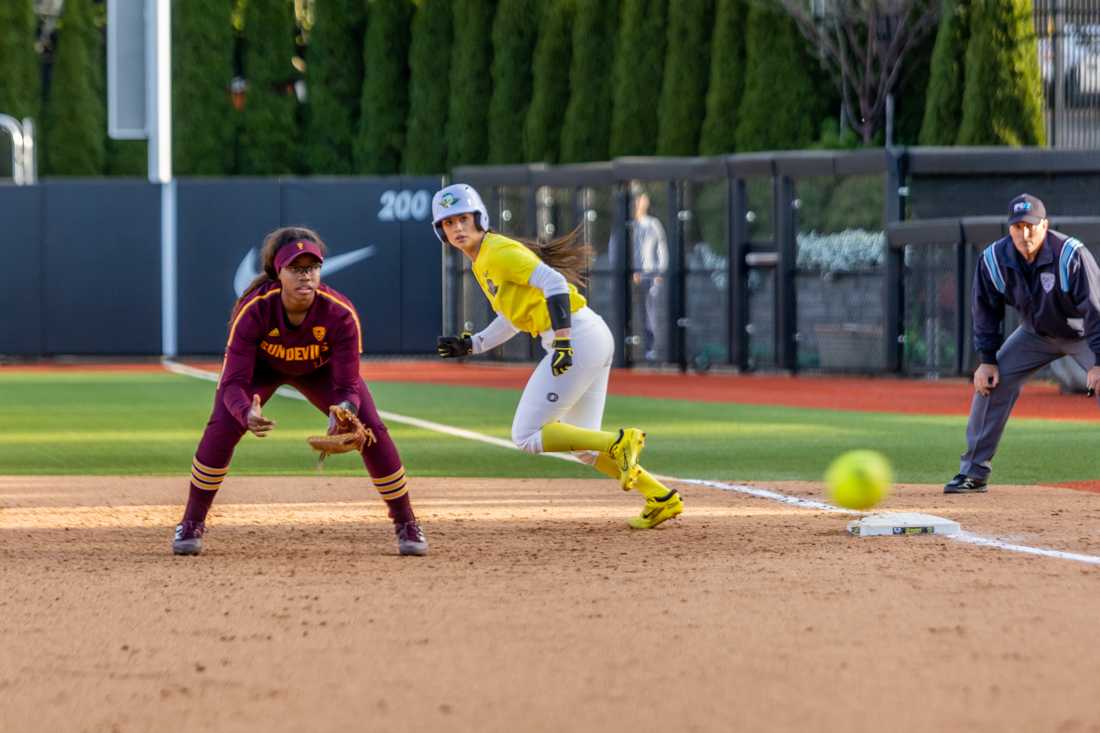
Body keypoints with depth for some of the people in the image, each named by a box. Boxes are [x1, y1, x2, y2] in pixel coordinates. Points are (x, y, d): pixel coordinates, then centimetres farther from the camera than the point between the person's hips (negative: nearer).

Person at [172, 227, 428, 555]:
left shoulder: (341, 314, -36)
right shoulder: (254, 310, -38)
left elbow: (347, 385, -31)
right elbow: (234, 382, -38)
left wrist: (345, 411, -55)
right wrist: (248, 414, -61)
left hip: (321, 370, 1)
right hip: (261, 367, -1)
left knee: (372, 430, -14)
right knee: (222, 426, -23)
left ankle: (406, 525, 5)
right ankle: (192, 524, -4)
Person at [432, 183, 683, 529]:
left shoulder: (498, 252, -10)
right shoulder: (481, 263, 20)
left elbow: (552, 282, -22)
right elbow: (510, 319, 29)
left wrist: (563, 341, -29)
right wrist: (470, 345, 20)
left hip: (579, 336, -10)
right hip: (592, 338, 10)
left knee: (526, 436, -8)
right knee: (583, 446, 15)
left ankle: (620, 442, -14)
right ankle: (661, 498, 13)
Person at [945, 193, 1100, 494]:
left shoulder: (1071, 255, -32)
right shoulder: (994, 260, -20)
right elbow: (986, 310, -5)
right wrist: (987, 360, -8)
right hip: (1036, 333, 4)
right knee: (990, 382, -6)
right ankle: (974, 472, 3)